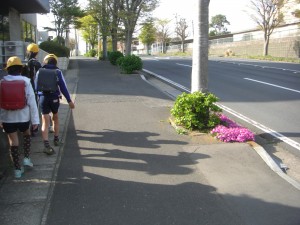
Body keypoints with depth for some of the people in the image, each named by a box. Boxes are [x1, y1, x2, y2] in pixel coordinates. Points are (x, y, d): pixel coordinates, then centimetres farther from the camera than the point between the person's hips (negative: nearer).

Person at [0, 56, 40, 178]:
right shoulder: (26, 81, -8)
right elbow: (32, 101, -9)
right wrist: (35, 120, -4)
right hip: (23, 116, 0)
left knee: (13, 141, 8)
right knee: (27, 134, 28)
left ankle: (17, 169, 16)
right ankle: (26, 158, 20)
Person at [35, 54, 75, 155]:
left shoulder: (39, 72, 5)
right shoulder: (57, 71, -1)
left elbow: (36, 87, 11)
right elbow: (63, 87, -7)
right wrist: (69, 100, -6)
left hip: (43, 98, 1)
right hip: (54, 98, 0)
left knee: (45, 121, -2)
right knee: (55, 118, 22)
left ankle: (46, 145, -13)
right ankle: (56, 139, 33)